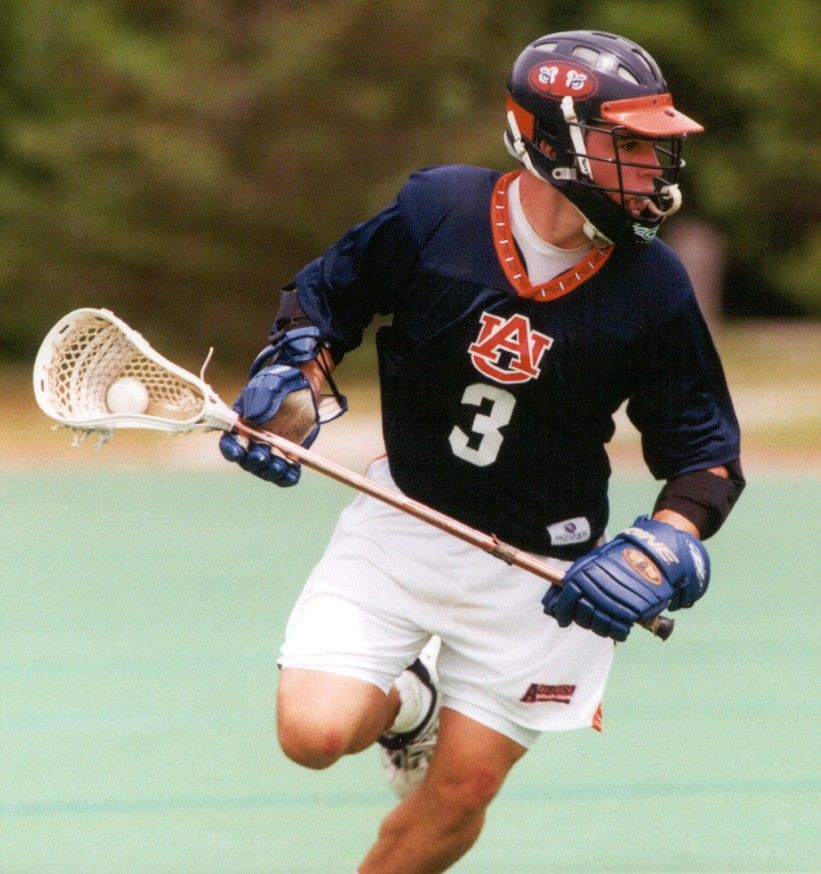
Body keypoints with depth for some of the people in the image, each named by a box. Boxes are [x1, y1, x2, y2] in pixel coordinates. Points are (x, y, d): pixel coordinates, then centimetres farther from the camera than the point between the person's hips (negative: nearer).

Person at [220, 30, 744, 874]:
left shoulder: (652, 286, -12)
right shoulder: (436, 210, -13)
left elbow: (706, 449, -3)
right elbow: (321, 296, 6)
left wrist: (662, 548, -20)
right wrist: (290, 378, -12)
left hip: (540, 568, 0)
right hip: (407, 519, 0)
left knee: (460, 789, 1)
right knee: (313, 732, -16)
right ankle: (404, 700, 19)